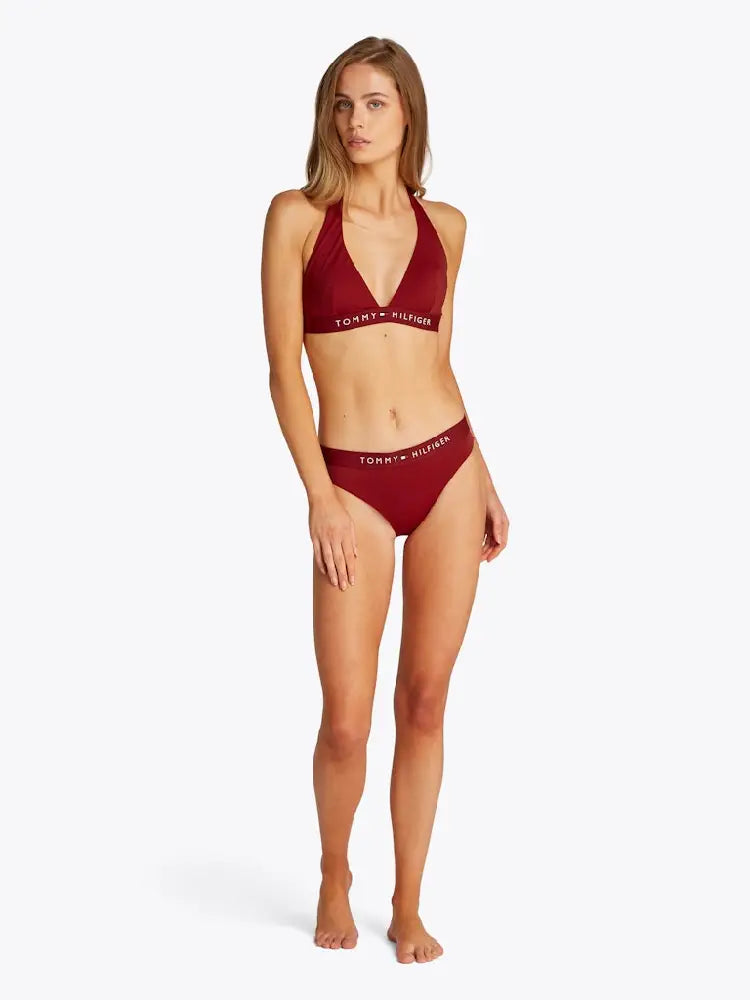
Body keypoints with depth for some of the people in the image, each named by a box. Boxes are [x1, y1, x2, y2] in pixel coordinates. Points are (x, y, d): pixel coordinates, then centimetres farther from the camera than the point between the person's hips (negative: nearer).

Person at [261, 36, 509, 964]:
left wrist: (484, 481, 13)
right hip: (354, 483, -3)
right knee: (346, 721, -2)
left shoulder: (443, 224, 8)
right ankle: (335, 878, 26)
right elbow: (284, 368, -4)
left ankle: (409, 907, 20)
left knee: (424, 703, 6)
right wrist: (319, 496, -11)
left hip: (447, 470, 3)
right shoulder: (298, 215, -2)